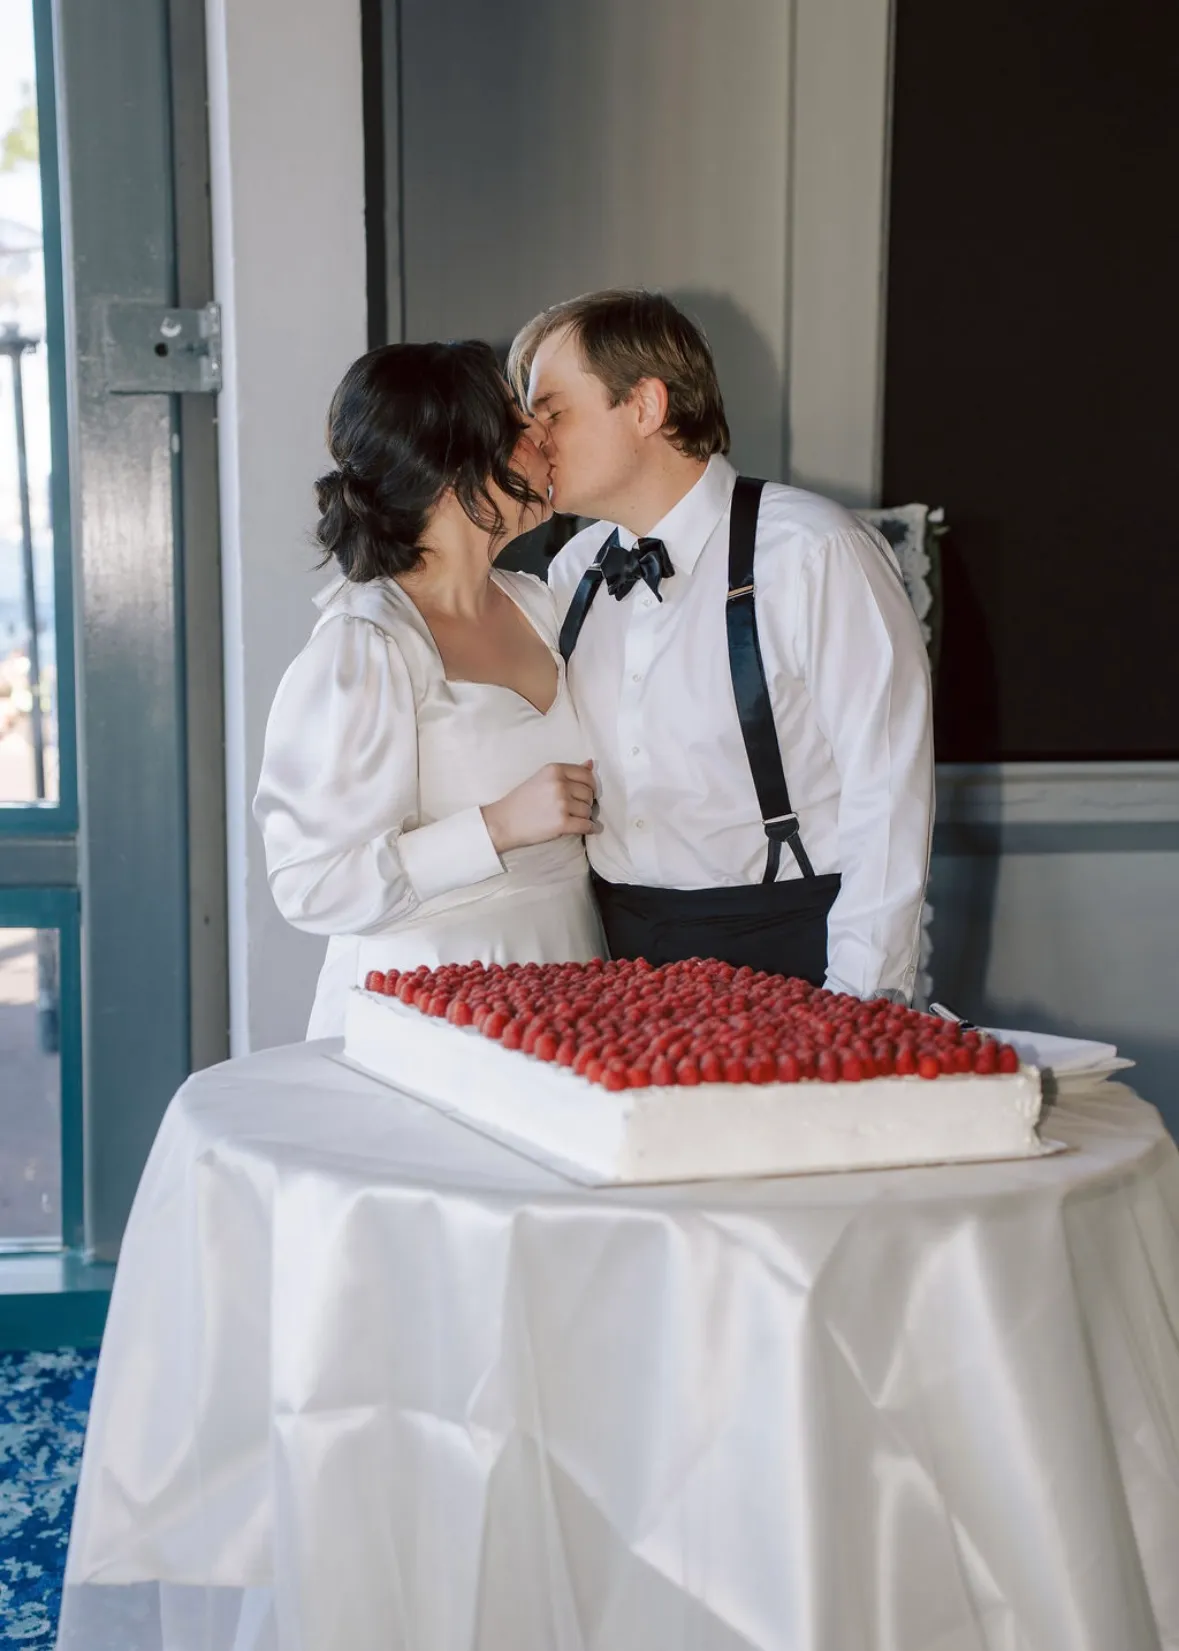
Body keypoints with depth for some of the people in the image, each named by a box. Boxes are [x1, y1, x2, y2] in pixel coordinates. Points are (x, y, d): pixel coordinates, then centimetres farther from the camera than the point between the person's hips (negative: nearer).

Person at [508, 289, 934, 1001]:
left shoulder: (813, 553, -10)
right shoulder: (572, 574, 9)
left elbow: (888, 788, -13)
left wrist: (856, 1001, -17)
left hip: (791, 947, -4)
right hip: (623, 946, 5)